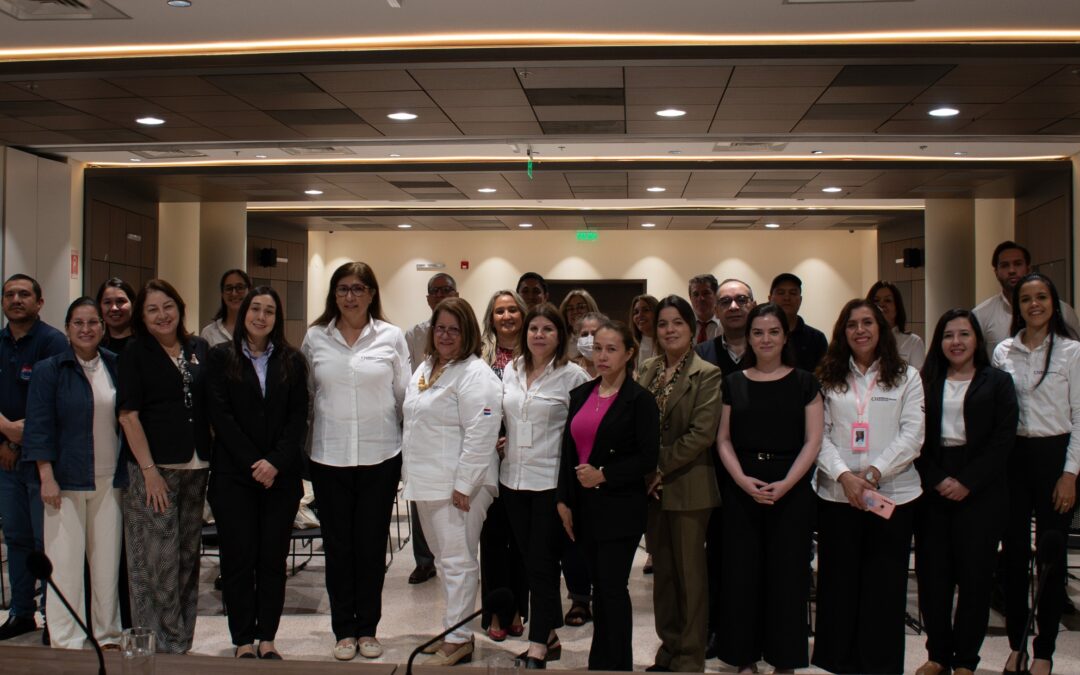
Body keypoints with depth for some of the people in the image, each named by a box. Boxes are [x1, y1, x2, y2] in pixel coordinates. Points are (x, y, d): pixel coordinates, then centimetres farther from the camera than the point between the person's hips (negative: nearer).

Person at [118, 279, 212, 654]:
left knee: (188, 556, 11)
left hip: (195, 467, 5)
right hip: (153, 468, -4)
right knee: (157, 559, -4)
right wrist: (149, 470, -13)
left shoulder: (199, 349, 10)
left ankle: (181, 639, 23)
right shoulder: (135, 354, -2)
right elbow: (128, 415, -7)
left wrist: (215, 456, 7)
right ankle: (160, 644, 8)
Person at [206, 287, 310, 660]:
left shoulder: (292, 360, 8)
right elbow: (220, 415, -4)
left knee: (273, 558, 4)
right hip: (233, 474, -1)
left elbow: (298, 417, 3)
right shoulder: (221, 357, 4)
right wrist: (253, 464, -11)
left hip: (281, 474, 2)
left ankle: (267, 639, 12)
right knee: (239, 558, 1)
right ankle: (243, 641, 8)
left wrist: (275, 462, -11)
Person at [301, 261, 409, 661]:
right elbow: (306, 395, 7)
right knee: (338, 545, 8)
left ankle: (368, 628, 22)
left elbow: (404, 394, 3)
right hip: (329, 457, 1)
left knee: (372, 544, 8)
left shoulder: (391, 337, 0)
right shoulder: (315, 337, 3)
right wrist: (303, 447, 6)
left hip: (379, 456, -1)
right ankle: (344, 630, 20)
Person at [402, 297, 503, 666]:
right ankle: (455, 627, 27)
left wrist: (464, 484, -21)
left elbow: (481, 434, -19)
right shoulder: (425, 368, 16)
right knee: (443, 558, 16)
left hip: (459, 484, -9)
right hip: (427, 482, 9)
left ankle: (458, 639, 5)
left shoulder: (475, 373, -13)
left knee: (457, 559, -4)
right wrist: (413, 474, 19)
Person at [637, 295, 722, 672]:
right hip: (651, 487, 5)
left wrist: (661, 468, -15)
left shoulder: (707, 375, -8)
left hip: (688, 487, -5)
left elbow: (702, 434, -16)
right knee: (662, 570, 14)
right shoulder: (647, 371, 9)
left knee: (689, 573, 5)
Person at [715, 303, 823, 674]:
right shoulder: (733, 383, 8)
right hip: (741, 488, 2)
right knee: (741, 572, 4)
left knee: (786, 573, 3)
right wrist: (742, 480, -11)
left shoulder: (804, 382, 3)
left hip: (791, 488, -1)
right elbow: (723, 440, 5)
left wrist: (785, 484, -15)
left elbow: (813, 441, -2)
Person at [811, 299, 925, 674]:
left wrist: (874, 472, -14)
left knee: (884, 585, 3)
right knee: (838, 581, 6)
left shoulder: (906, 377, 6)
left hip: (892, 495, -1)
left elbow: (912, 435, -3)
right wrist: (844, 476, -14)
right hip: (836, 495, 1)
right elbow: (819, 435, 1)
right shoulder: (828, 378, 8)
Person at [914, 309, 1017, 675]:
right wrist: (937, 480, -11)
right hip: (932, 489, 2)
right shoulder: (926, 382, 9)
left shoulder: (997, 382, 4)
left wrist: (967, 482, -12)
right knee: (932, 571, 2)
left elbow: (1003, 440, -4)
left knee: (975, 572, 1)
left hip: (980, 490, -2)